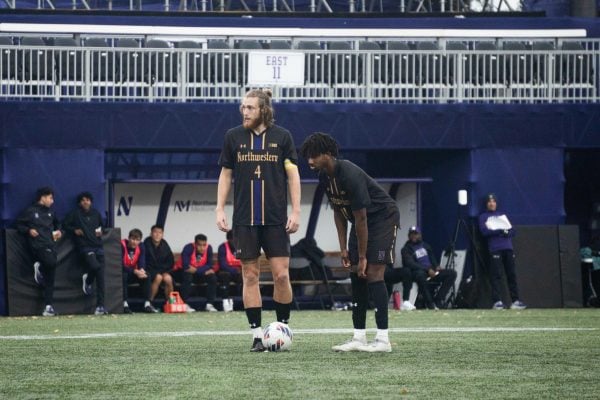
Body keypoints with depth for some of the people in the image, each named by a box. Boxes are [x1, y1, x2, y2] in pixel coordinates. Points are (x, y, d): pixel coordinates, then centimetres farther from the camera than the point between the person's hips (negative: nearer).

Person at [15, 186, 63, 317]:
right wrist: (28, 230, -11)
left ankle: (48, 307, 4)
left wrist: (59, 231, 13)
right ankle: (38, 267, 0)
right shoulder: (30, 211, 1)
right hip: (38, 246, -6)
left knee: (49, 280, 2)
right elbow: (19, 224, 5)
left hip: (51, 246, 6)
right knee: (52, 262, -33)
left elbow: (57, 223, 33)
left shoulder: (51, 212, 17)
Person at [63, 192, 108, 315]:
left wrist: (101, 231, 9)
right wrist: (74, 230, -7)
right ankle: (87, 281, 9)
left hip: (98, 246, 4)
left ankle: (100, 306, -1)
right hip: (85, 246, -4)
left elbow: (102, 225, 30)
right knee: (95, 266, -29)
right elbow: (65, 224, 8)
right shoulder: (75, 214, 4)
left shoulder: (96, 213, 15)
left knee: (100, 277, -3)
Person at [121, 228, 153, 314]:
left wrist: (141, 270, -37)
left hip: (134, 273, 5)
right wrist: (135, 271, -36)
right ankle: (125, 304, -37)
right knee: (123, 276, -37)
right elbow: (121, 265, -26)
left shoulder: (141, 247, -3)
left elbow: (142, 262, -12)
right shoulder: (122, 245, -21)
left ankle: (148, 303, -19)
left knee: (146, 276, -20)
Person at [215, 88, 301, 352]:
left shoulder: (281, 137, 2)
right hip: (244, 219, 1)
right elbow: (225, 175, 10)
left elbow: (293, 175, 5)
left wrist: (296, 212, -1)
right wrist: (219, 209, 2)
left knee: (281, 275, -5)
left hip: (276, 219, -1)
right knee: (250, 276, 1)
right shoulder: (233, 137, 5)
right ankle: (257, 335, 6)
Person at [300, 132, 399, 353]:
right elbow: (338, 212, 7)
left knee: (373, 274, -16)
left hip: (383, 217, -9)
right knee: (356, 275, 3)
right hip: (362, 220, 9)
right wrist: (344, 248, 3)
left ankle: (383, 340, -18)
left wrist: (362, 256, -21)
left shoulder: (350, 175, -30)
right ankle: (359, 338, 6)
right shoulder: (324, 177, -4)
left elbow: (360, 218, -26)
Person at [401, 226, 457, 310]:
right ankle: (430, 303, -35)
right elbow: (411, 264, -14)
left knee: (452, 273, -12)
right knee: (420, 274, -43)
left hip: (431, 272, 6)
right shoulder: (406, 249, 0)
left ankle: (438, 300, -21)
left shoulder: (425, 245, 21)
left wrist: (436, 266, 0)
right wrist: (428, 270, -23)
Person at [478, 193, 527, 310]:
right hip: (495, 249, -4)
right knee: (496, 275, -11)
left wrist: (507, 232, -9)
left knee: (512, 274, 0)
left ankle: (515, 301, 0)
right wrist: (500, 231, -15)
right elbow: (484, 231, -6)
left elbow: (512, 230, 15)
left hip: (508, 248, 4)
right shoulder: (483, 216, 10)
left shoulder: (502, 215, 24)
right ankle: (497, 301, -14)